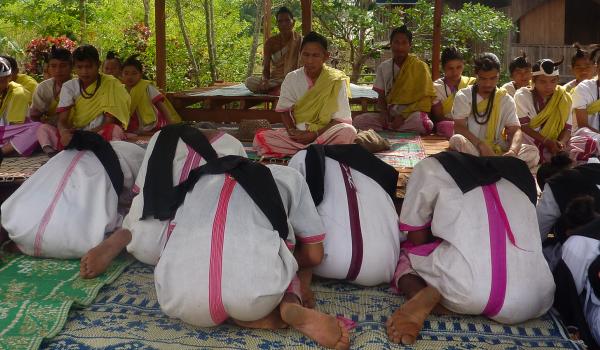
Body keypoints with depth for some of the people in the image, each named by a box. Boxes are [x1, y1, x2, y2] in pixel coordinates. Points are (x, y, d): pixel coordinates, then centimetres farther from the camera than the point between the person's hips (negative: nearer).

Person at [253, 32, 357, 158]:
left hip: (325, 133, -2)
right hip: (298, 134, 3)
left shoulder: (336, 80, -5)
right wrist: (292, 131, -12)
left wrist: (314, 134, -19)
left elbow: (340, 119, -7)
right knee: (260, 138, -23)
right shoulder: (292, 78, 2)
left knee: (348, 131, -34)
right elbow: (284, 110, 8)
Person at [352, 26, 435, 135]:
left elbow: (424, 100, -4)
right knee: (359, 120, -21)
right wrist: (384, 113, -8)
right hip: (390, 115, 3)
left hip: (411, 115, -2)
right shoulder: (383, 67, 9)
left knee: (423, 124, -39)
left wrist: (403, 116, -14)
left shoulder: (420, 67, -2)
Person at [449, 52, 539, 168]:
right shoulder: (463, 96, 2)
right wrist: (482, 145, -26)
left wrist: (513, 151, -26)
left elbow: (515, 130, -2)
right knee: (457, 140, -35)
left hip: (497, 150, 3)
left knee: (532, 151, -21)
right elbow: (459, 127, -10)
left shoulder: (506, 99, 8)